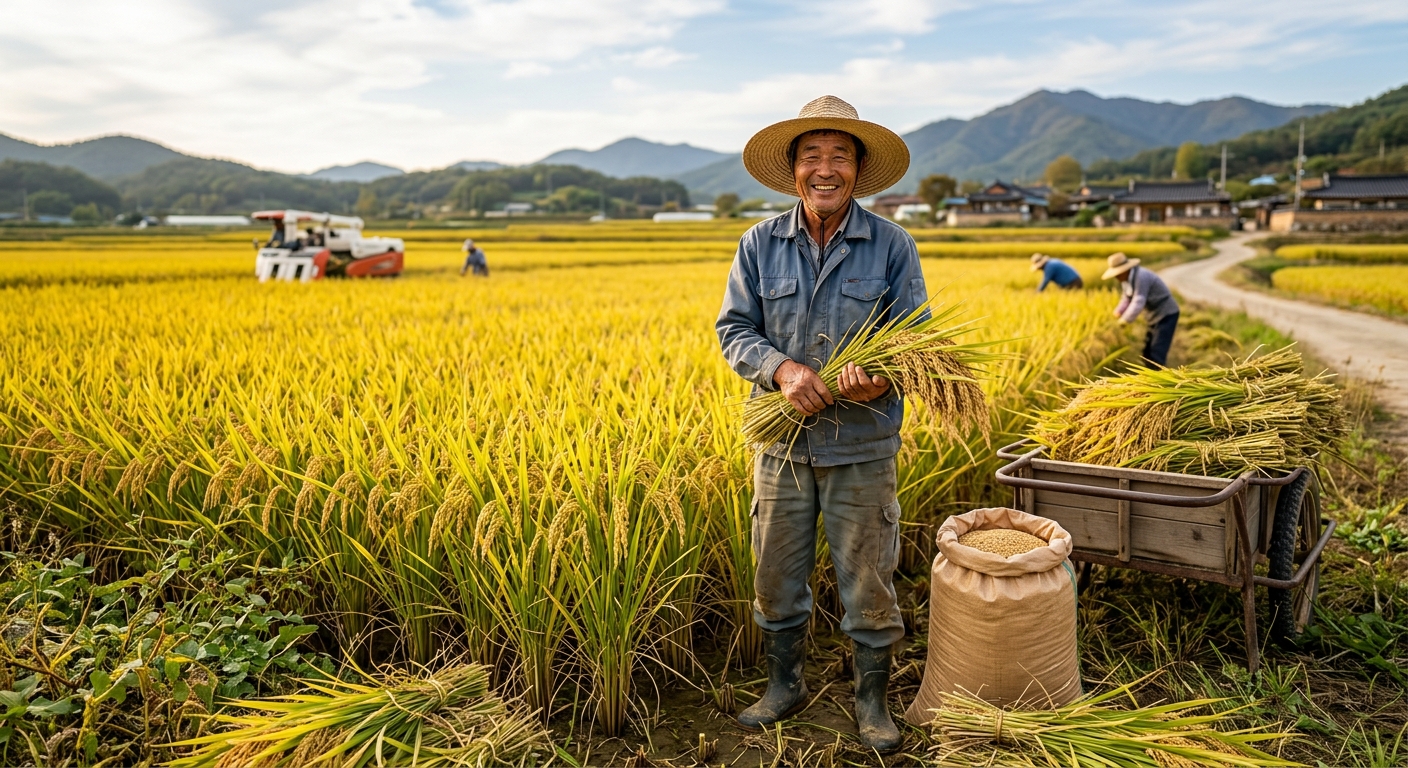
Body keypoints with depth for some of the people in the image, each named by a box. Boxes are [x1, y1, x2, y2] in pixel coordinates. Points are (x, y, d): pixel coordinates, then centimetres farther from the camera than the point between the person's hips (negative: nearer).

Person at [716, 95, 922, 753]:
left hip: (862, 445, -1)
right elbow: (734, 330, 0)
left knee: (867, 580, 9)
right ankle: (785, 683, 37)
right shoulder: (760, 245, 1)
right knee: (775, 575, 14)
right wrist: (782, 367, -20)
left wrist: (883, 377, -24)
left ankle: (872, 698, 32)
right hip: (781, 439, 2)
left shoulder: (893, 246, -3)